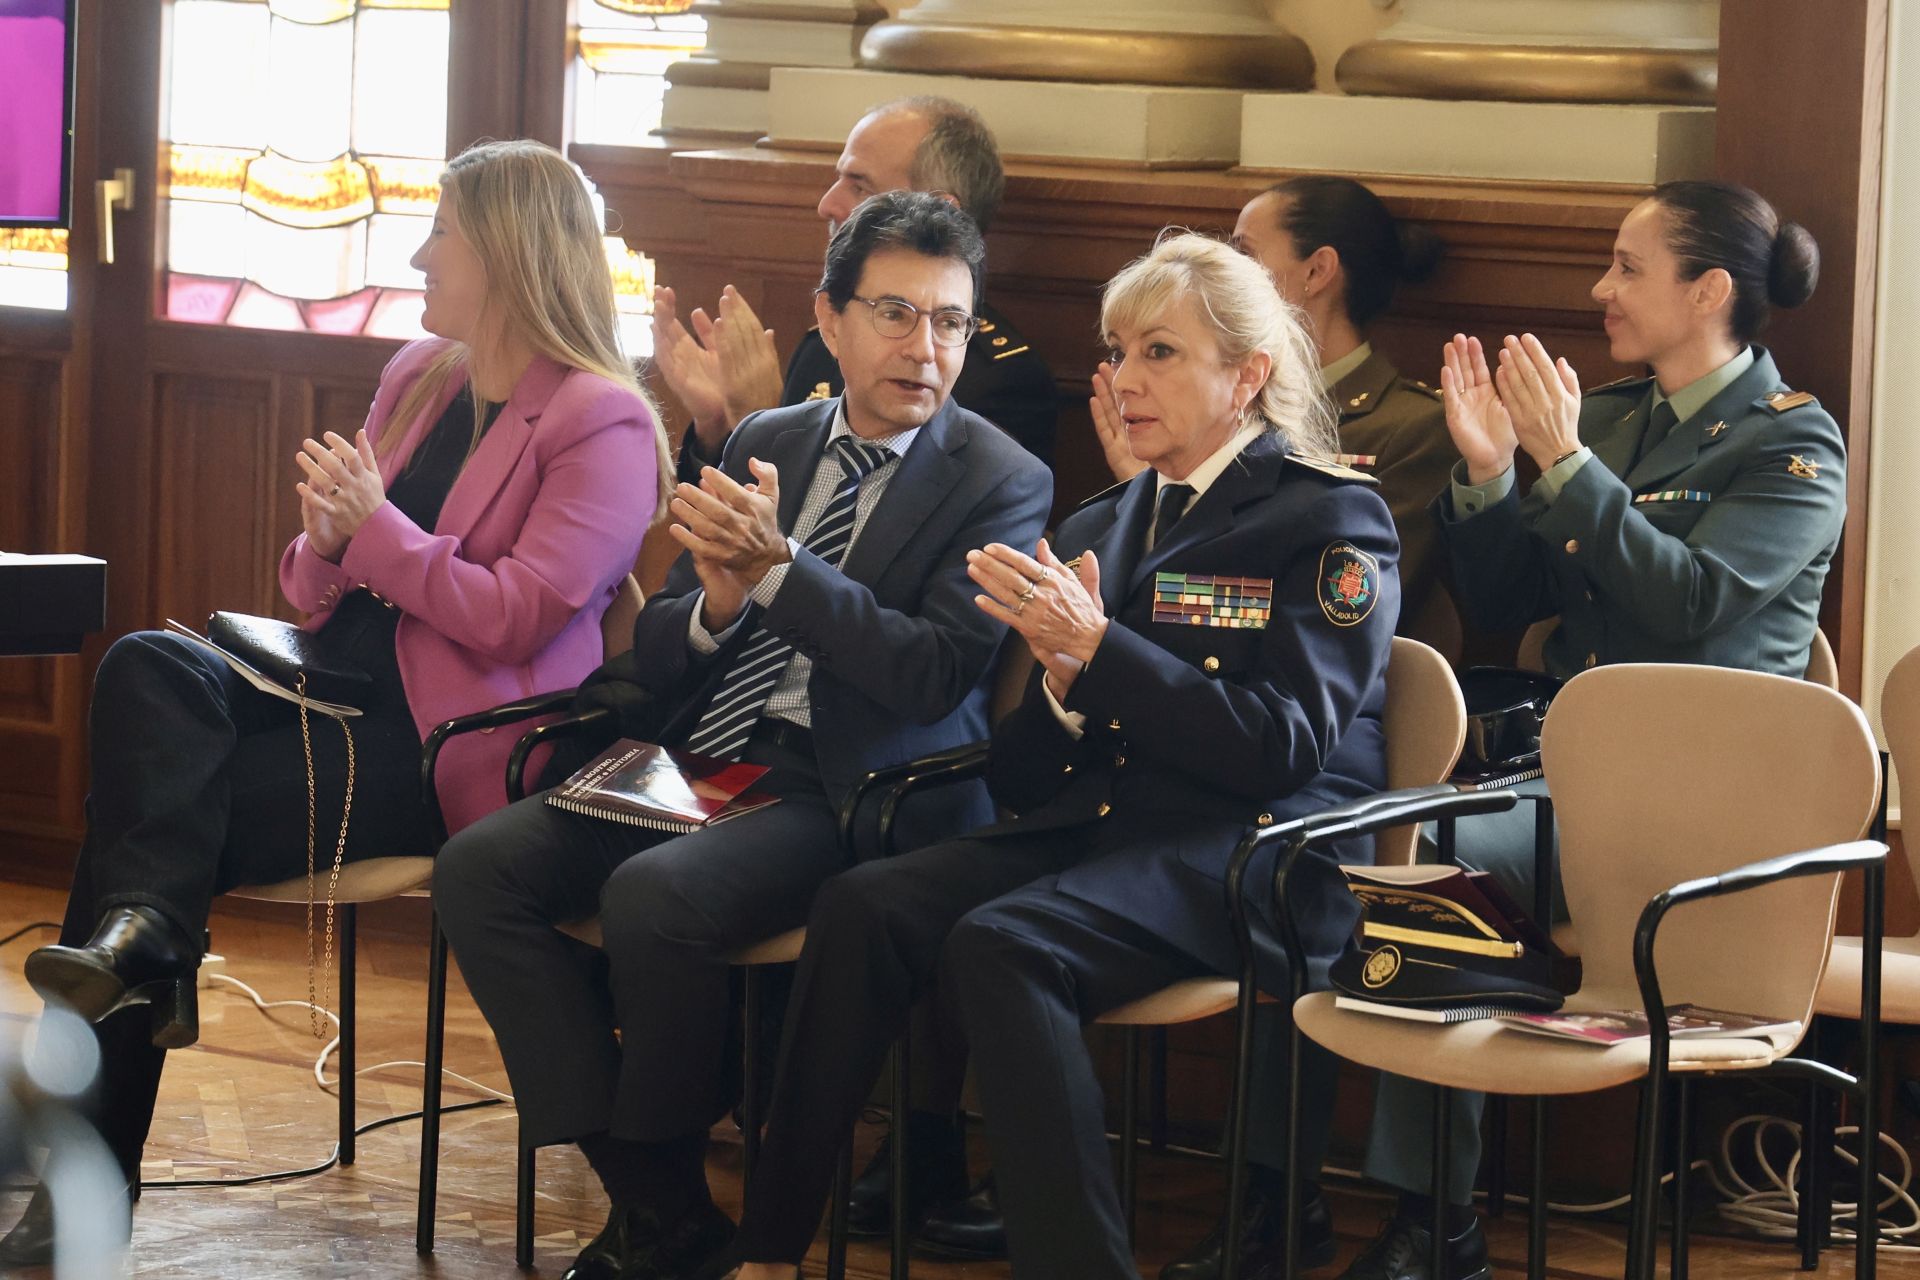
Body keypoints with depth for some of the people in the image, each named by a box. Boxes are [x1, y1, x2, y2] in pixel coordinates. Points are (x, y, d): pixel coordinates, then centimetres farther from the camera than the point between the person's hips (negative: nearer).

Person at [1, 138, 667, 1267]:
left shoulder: (604, 425, -8)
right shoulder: (420, 376, 16)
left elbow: (515, 620, -16)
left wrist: (375, 526, -14)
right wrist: (326, 545, -6)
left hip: (444, 748, -7)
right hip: (342, 691, 7)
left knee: (162, 806, -25)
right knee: (146, 668, -23)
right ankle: (141, 940, -33)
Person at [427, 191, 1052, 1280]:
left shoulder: (1002, 483, -1)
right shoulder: (765, 442, 16)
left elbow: (937, 673, -15)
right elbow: (657, 652, 16)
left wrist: (778, 564, -19)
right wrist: (717, 603, -8)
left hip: (841, 794, -6)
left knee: (651, 894, -32)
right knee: (479, 864, -15)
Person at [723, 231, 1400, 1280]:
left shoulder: (1334, 520, 1)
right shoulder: (1097, 529, 19)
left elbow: (1284, 748, -12)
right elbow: (1026, 776, 16)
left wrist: (1094, 650, -16)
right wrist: (1060, 681, -6)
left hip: (1253, 848, -6)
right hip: (1088, 826, 6)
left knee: (1000, 944, -32)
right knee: (860, 910, -20)